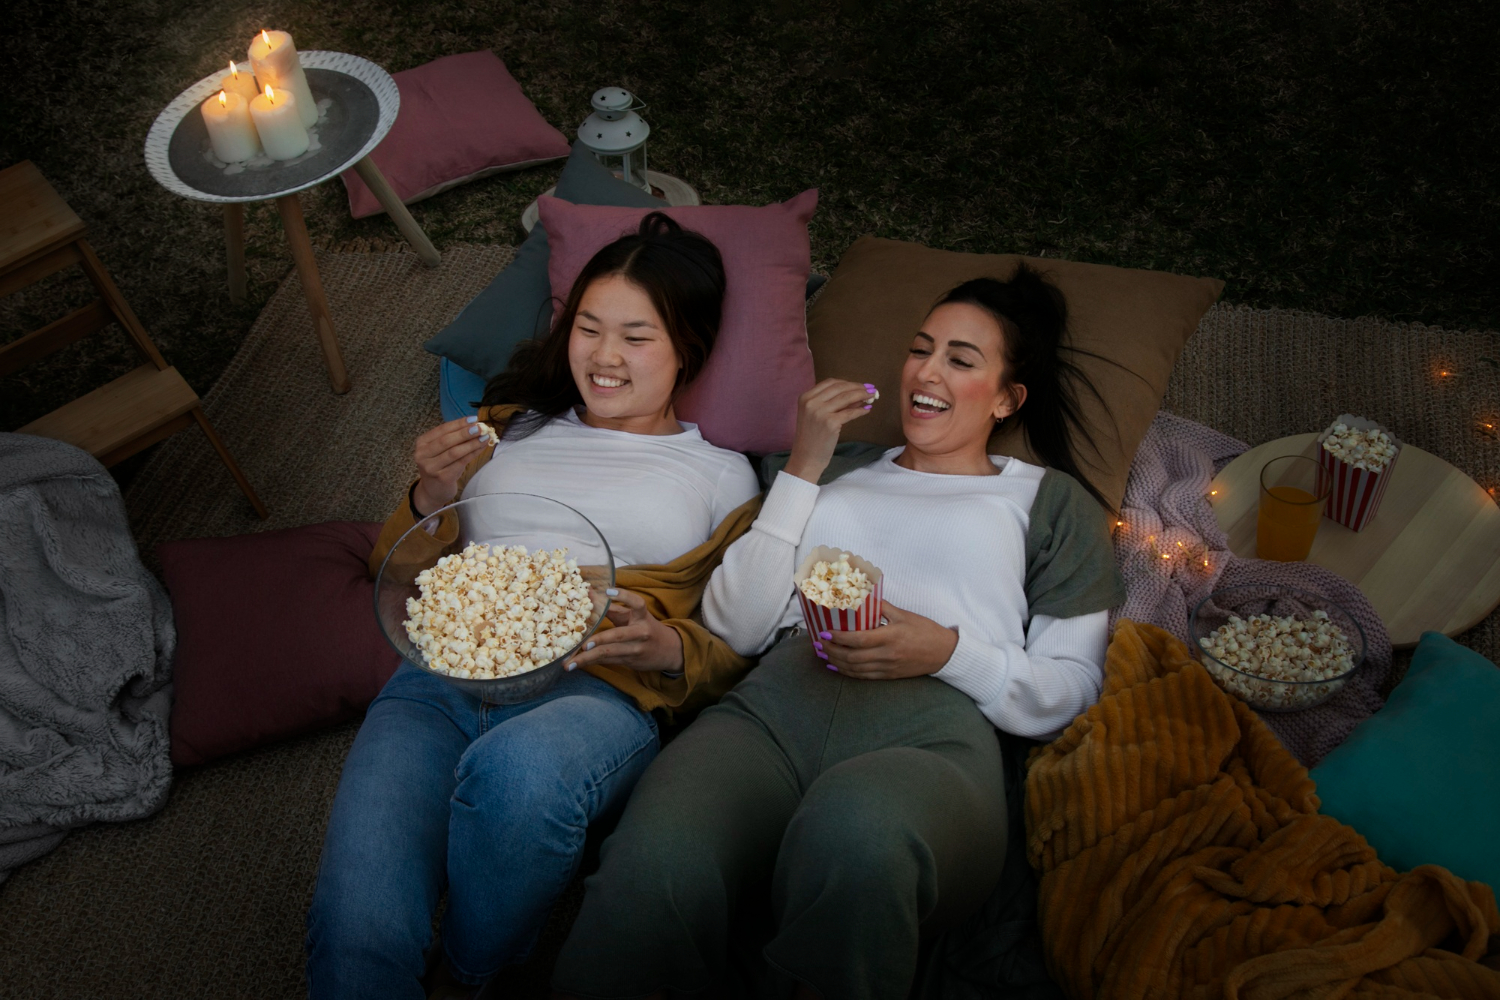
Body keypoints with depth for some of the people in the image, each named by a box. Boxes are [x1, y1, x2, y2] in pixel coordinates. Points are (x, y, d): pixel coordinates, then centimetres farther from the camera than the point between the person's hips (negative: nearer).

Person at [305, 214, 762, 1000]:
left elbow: (734, 653, 12)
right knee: (356, 934, -31)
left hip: (597, 692, -1)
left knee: (516, 768, -39)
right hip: (445, 676, 2)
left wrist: (666, 647, -12)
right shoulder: (510, 428, 26)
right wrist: (430, 499, 4)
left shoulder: (721, 475, 18)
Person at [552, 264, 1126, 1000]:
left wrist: (949, 651, -4)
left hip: (932, 731, -1)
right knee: (656, 866, -36)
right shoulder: (841, 473, 30)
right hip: (775, 705, 2)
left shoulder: (1050, 499, 26)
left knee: (856, 835, -41)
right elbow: (736, 627, 18)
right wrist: (803, 469, 13)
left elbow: (1071, 689, 15)